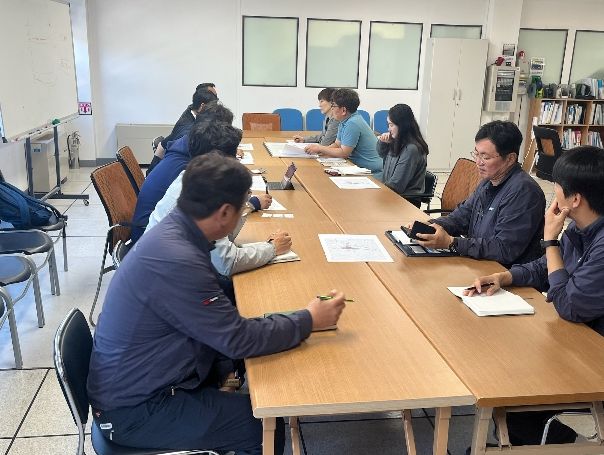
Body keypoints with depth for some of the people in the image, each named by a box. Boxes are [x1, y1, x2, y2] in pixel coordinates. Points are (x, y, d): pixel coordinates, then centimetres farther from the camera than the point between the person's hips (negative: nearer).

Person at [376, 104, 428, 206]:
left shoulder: (411, 149, -21)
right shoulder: (398, 142, 6)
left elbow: (396, 185, -21)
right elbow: (381, 154, 26)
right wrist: (383, 142, 5)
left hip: (407, 200, -8)